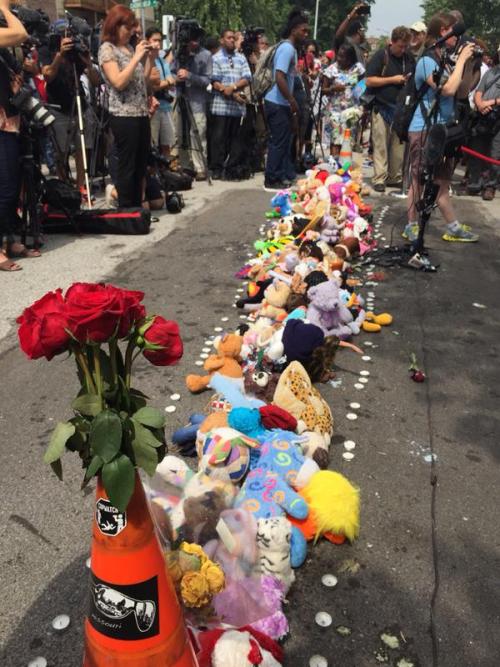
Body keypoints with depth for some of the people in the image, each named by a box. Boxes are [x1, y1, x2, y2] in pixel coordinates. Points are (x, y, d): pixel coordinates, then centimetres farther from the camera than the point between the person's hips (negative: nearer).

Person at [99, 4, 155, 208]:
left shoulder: (130, 47, 16)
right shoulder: (107, 48, -5)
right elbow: (119, 82, -18)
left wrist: (150, 58, 7)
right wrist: (136, 57, -14)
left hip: (142, 114, 8)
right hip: (123, 116, -7)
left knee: (141, 166, 9)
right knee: (127, 167, -3)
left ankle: (137, 209, 18)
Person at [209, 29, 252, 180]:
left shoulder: (241, 58, 15)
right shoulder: (216, 58, 4)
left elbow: (247, 79, 4)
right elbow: (215, 82, -5)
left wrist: (233, 87, -14)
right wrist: (232, 95, -12)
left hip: (238, 105, 4)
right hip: (221, 105, -4)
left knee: (235, 137, 5)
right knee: (219, 137, -3)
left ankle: (232, 169, 11)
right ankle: (217, 169, 4)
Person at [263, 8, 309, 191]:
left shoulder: (290, 48, 16)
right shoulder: (287, 48, -16)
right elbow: (279, 78, -25)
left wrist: (291, 102, 21)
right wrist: (292, 101, -19)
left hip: (281, 103, 10)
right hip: (277, 104, -10)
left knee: (284, 140, 13)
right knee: (279, 142, -5)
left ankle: (284, 175, 20)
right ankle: (272, 180, 2)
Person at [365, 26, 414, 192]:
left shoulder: (409, 58, 13)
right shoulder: (380, 56, -2)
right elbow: (369, 81, -8)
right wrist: (392, 79, -12)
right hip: (382, 108, -4)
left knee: (399, 146, 5)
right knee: (380, 146, -3)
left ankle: (395, 178, 14)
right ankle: (379, 179, 1)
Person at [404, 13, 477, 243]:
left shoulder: (445, 61, 14)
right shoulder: (427, 61, -12)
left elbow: (460, 91, 20)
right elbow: (448, 89, -24)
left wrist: (465, 62, 11)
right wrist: (461, 60, -14)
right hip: (424, 130, -8)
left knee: (441, 182, 11)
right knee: (419, 181, -1)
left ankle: (453, 228, 16)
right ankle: (412, 226, 10)